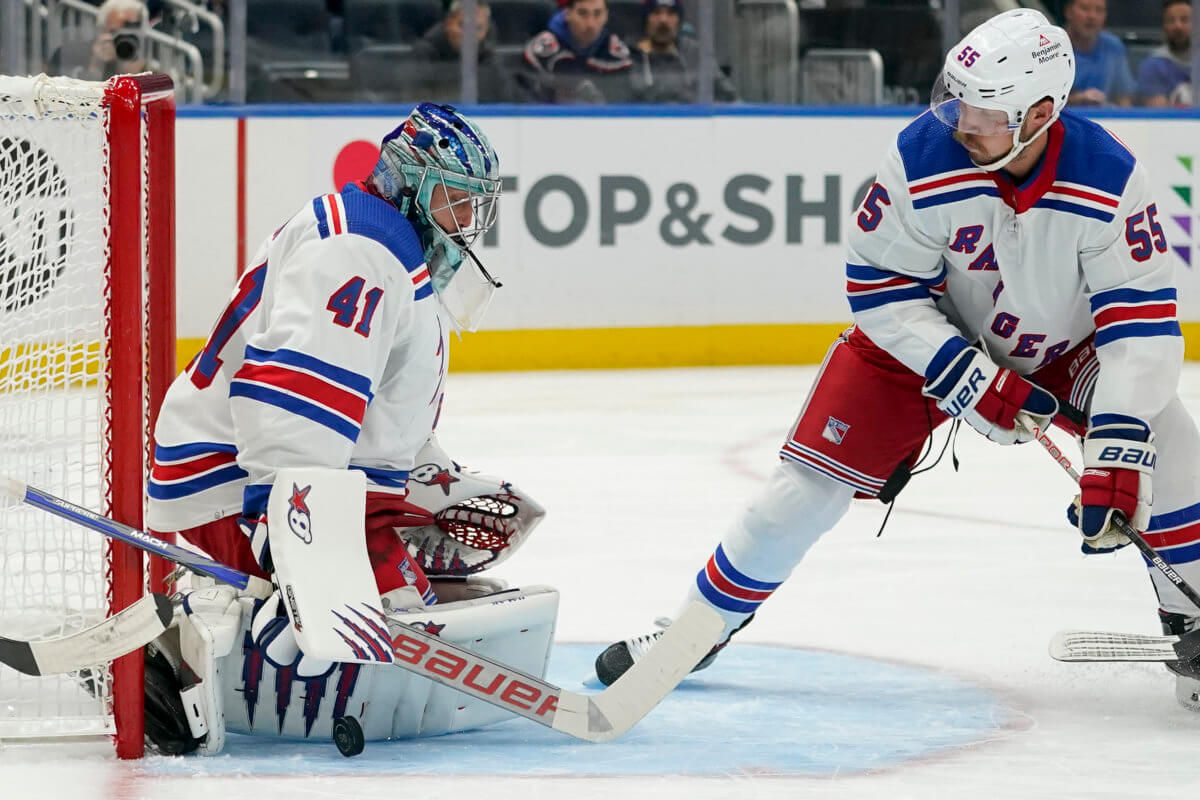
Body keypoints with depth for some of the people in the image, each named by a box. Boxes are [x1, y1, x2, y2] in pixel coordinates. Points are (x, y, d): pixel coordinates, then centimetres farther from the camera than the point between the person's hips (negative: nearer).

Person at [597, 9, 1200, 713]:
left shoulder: (1109, 178, -29)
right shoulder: (923, 159, -28)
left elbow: (1141, 320, -29)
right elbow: (879, 287, -19)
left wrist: (1117, 452, -39)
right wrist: (968, 379, -28)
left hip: (1064, 346, 0)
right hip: (927, 336, 0)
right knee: (810, 483, -8)